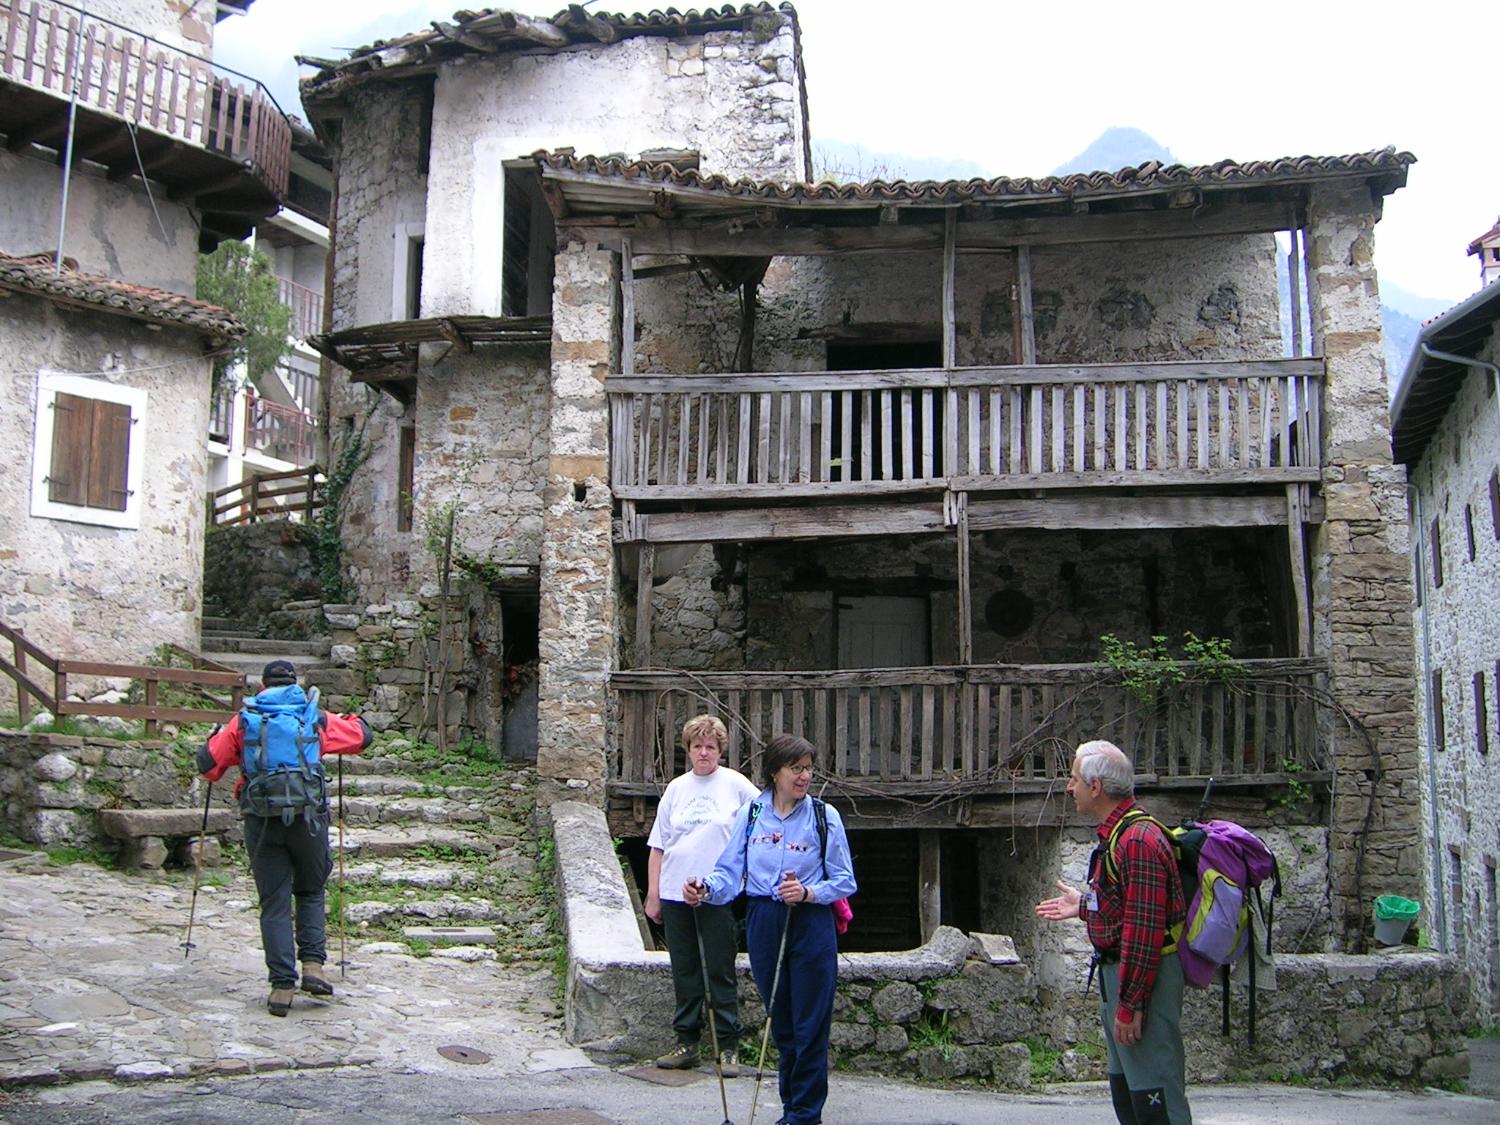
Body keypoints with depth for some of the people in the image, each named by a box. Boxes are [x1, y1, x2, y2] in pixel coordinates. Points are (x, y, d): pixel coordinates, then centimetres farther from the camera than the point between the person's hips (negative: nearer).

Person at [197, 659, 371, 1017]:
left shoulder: (243, 721, 9)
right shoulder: (315, 718, 10)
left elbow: (208, 763, 7)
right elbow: (362, 736, 19)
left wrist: (217, 735, 29)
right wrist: (352, 719, 42)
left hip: (261, 820, 0)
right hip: (308, 816, 0)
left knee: (274, 902, 6)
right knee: (310, 892, 18)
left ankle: (282, 985, 2)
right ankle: (313, 964, 4)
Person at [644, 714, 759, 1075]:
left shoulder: (735, 784, -1)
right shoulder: (676, 788, 9)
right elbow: (658, 845, 11)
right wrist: (653, 893, 7)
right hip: (675, 894, 4)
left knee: (720, 971, 0)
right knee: (684, 971, 10)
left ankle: (729, 1047, 8)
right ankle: (686, 1042, 19)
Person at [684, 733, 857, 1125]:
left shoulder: (824, 816, -3)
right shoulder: (750, 813, 2)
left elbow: (845, 882, -1)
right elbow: (730, 872, -2)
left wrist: (808, 892, -18)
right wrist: (705, 887, -22)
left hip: (811, 926, -3)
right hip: (763, 923, 3)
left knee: (809, 1025, 0)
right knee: (781, 1024, 13)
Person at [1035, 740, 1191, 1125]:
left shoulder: (1138, 841, -22)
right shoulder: (1117, 834, 13)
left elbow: (1144, 928, -26)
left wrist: (1129, 1005, -25)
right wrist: (1084, 906, 26)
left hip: (1143, 977, -11)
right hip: (1116, 970, 11)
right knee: (1126, 1091, 19)